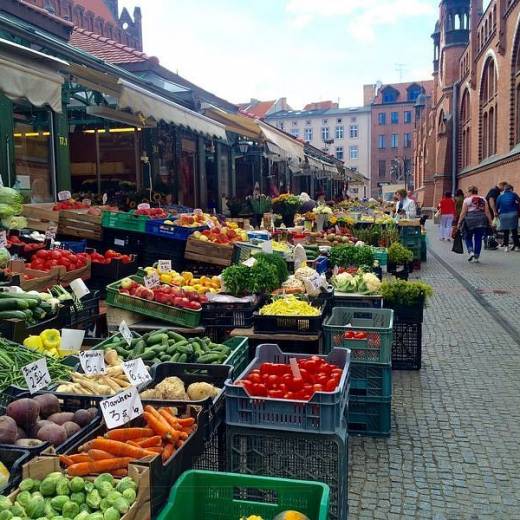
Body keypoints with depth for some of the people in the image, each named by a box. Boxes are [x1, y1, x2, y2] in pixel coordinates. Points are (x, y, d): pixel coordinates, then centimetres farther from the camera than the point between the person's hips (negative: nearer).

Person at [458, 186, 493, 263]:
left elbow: (463, 213, -5)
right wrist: (490, 222, 9)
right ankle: (476, 257, 9)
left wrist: (459, 222, 0)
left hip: (470, 220, -3)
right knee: (478, 239, 8)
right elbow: (487, 212, 6)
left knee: (468, 237, 13)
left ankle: (471, 251, -8)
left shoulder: (467, 200, -1)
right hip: (481, 221, 3)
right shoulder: (483, 199, 10)